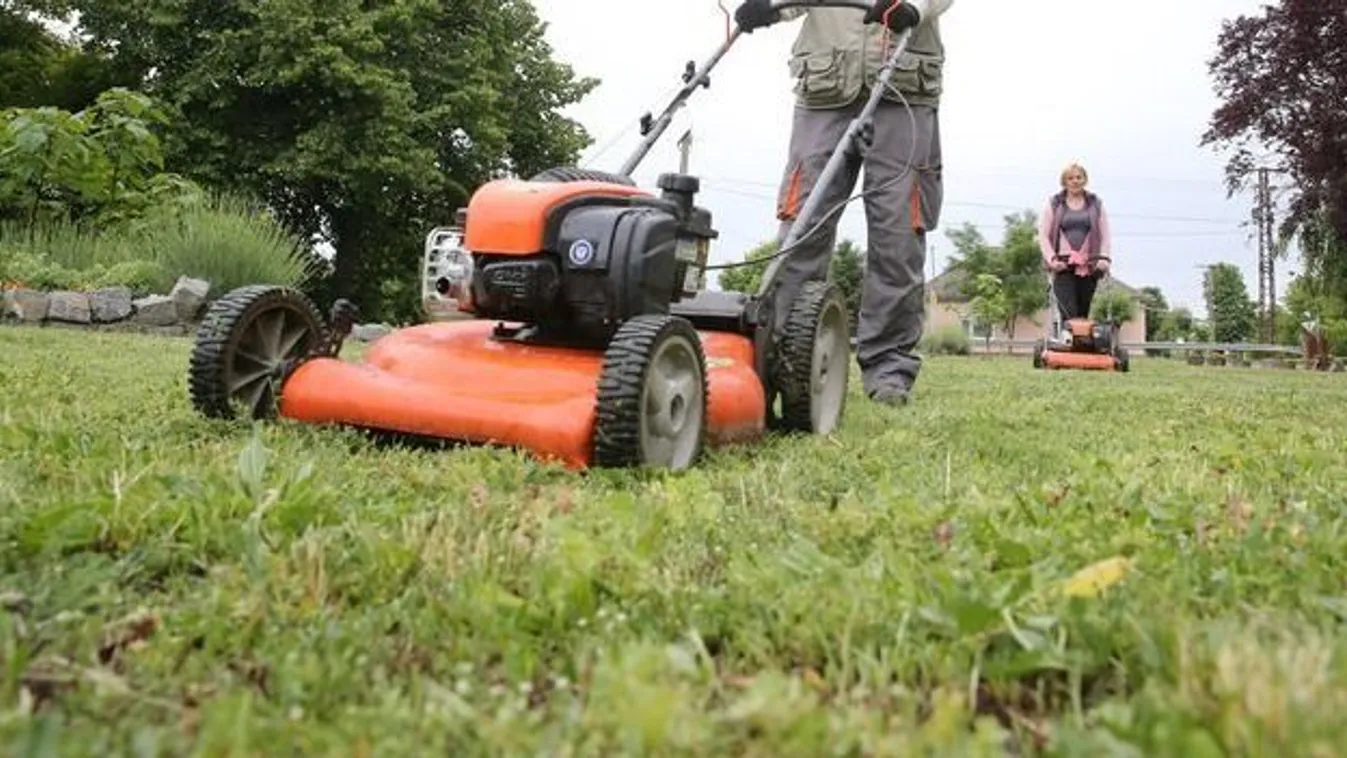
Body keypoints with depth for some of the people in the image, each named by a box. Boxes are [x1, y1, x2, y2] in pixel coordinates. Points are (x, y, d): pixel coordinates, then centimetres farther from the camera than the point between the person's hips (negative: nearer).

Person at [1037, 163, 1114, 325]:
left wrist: (1104, 258, -4)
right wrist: (1052, 259, -7)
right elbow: (1043, 235, 5)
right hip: (1063, 267, -2)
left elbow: (1105, 235, 11)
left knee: (1084, 314, 3)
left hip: (1089, 267, 2)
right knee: (1069, 315, -14)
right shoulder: (1053, 204, 10)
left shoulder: (1096, 204, 14)